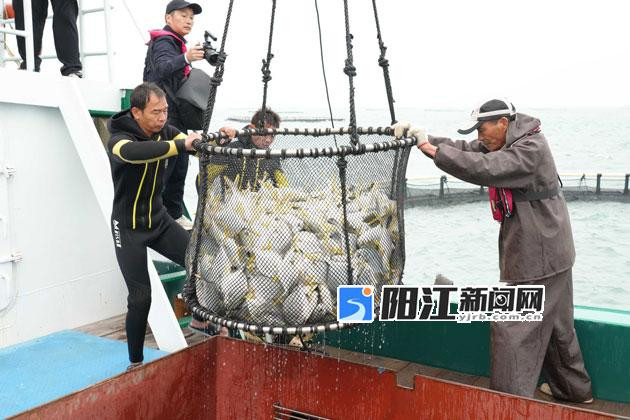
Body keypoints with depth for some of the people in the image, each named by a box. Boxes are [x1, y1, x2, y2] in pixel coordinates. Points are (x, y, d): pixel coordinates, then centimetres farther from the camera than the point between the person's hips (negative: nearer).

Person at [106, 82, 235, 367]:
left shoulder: (163, 131, -6)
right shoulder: (118, 139, -24)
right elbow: (133, 152, -48)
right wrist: (181, 145, -54)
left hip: (159, 219, 5)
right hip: (129, 227, -5)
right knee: (141, 297, -4)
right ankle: (135, 362, 15)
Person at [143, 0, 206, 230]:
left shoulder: (174, 43, 19)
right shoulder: (164, 41, -13)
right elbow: (163, 68, -36)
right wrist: (186, 58, -54)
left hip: (176, 118, 10)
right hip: (165, 119, -10)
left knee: (179, 167, 14)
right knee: (162, 167, -10)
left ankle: (174, 214, 24)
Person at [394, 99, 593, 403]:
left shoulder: (530, 147, -21)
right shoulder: (505, 144, 8)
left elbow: (485, 168, -33)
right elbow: (466, 150, 5)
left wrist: (433, 150, -29)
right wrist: (420, 136, -7)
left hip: (538, 257, -10)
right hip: (551, 252, 10)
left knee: (512, 329, -5)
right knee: (556, 325, 22)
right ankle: (574, 389, 39)